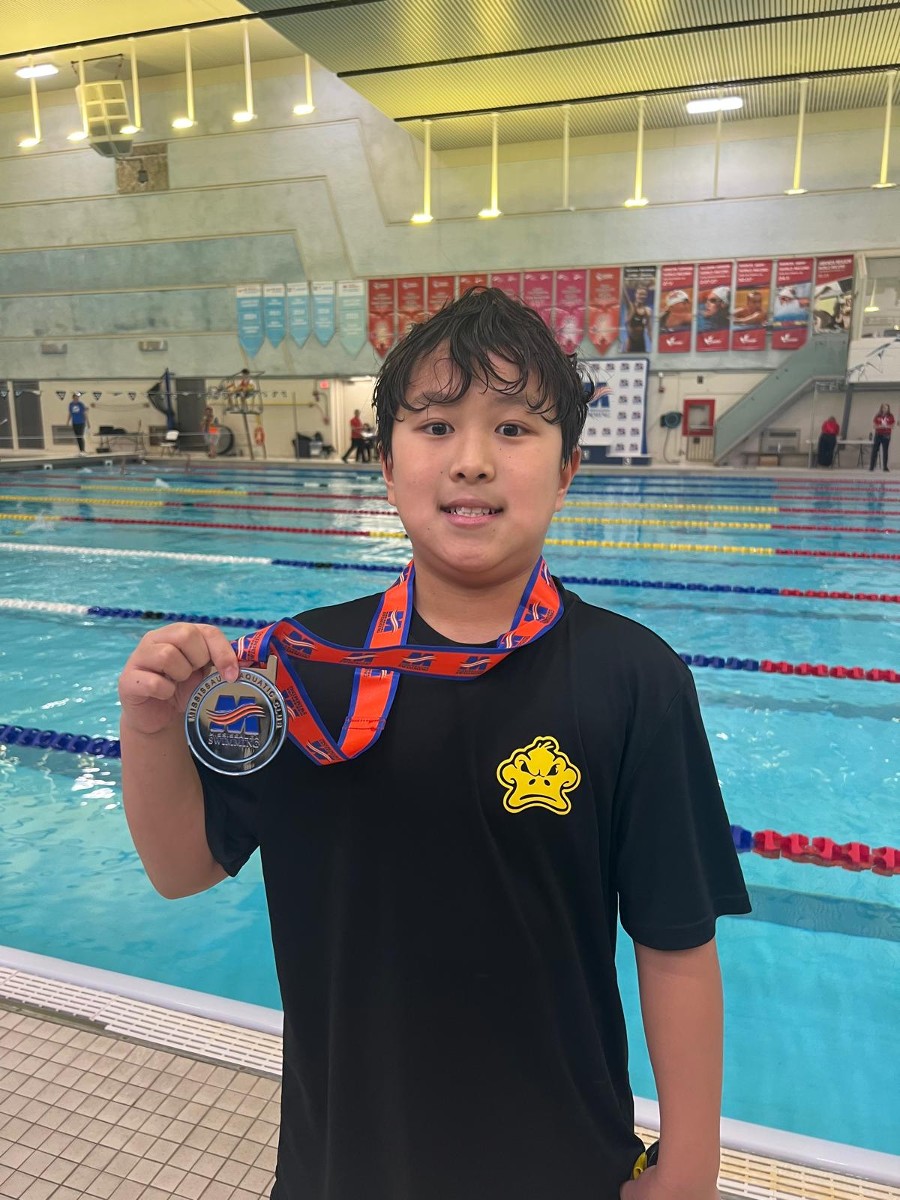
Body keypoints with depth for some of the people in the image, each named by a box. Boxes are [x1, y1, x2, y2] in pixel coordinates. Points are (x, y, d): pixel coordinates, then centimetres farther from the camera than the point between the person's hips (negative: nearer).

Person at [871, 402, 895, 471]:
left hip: (886, 435, 0)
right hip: (878, 435, 0)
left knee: (885, 451, 1)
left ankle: (885, 467, 6)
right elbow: (874, 425, -1)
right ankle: (871, 467, 3)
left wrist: (887, 426, -20)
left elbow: (892, 426, -1)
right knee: (874, 451, -1)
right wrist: (880, 426, -18)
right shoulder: (877, 416, 1)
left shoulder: (890, 416, 0)